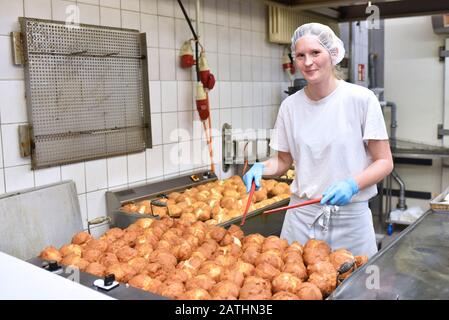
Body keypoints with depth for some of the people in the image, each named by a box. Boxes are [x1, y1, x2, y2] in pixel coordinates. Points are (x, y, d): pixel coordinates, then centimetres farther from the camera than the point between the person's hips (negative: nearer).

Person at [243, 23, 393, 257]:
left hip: (350, 218, -2)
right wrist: (261, 168, -10)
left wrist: (352, 184, -24)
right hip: (301, 215, 3)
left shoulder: (361, 99, -10)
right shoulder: (290, 106, 0)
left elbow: (384, 162, -6)